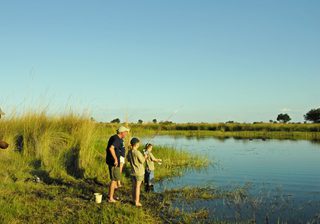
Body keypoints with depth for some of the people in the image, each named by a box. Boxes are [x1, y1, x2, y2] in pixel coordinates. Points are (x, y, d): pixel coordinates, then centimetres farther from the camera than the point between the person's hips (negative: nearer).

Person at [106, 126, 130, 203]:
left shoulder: (114, 137, 12)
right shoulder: (117, 139, -19)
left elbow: (107, 149, 22)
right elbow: (111, 148, -35)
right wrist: (116, 159, -30)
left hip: (110, 161, 10)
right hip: (114, 162, -10)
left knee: (114, 178, 21)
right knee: (114, 179, -2)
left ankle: (110, 194, 31)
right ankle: (111, 198, 5)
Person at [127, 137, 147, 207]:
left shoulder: (129, 152, 0)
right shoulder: (137, 152, -21)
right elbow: (142, 161, -13)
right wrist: (145, 157, 3)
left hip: (133, 172, 6)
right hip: (139, 172, -6)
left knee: (134, 186, 15)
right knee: (138, 186, 0)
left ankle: (134, 199, 25)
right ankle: (137, 202, 4)